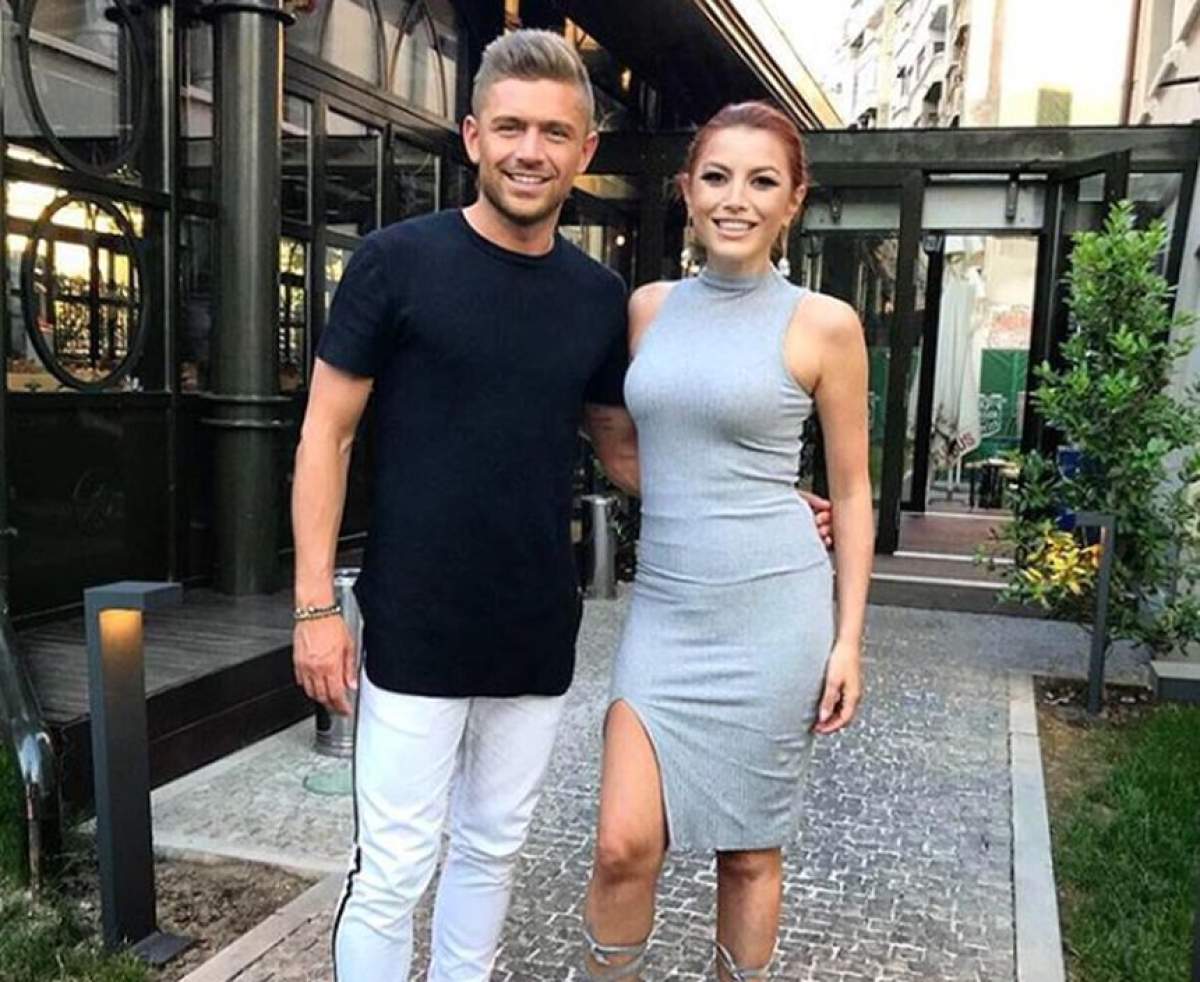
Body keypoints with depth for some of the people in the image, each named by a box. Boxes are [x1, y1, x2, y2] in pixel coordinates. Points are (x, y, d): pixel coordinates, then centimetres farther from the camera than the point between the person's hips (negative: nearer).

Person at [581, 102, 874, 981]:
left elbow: (852, 491, 1)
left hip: (772, 613, -2)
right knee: (625, 845, -3)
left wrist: (848, 639, -2)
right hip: (663, 611, 3)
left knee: (750, 849, 10)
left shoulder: (823, 324, -4)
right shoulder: (648, 307, 6)